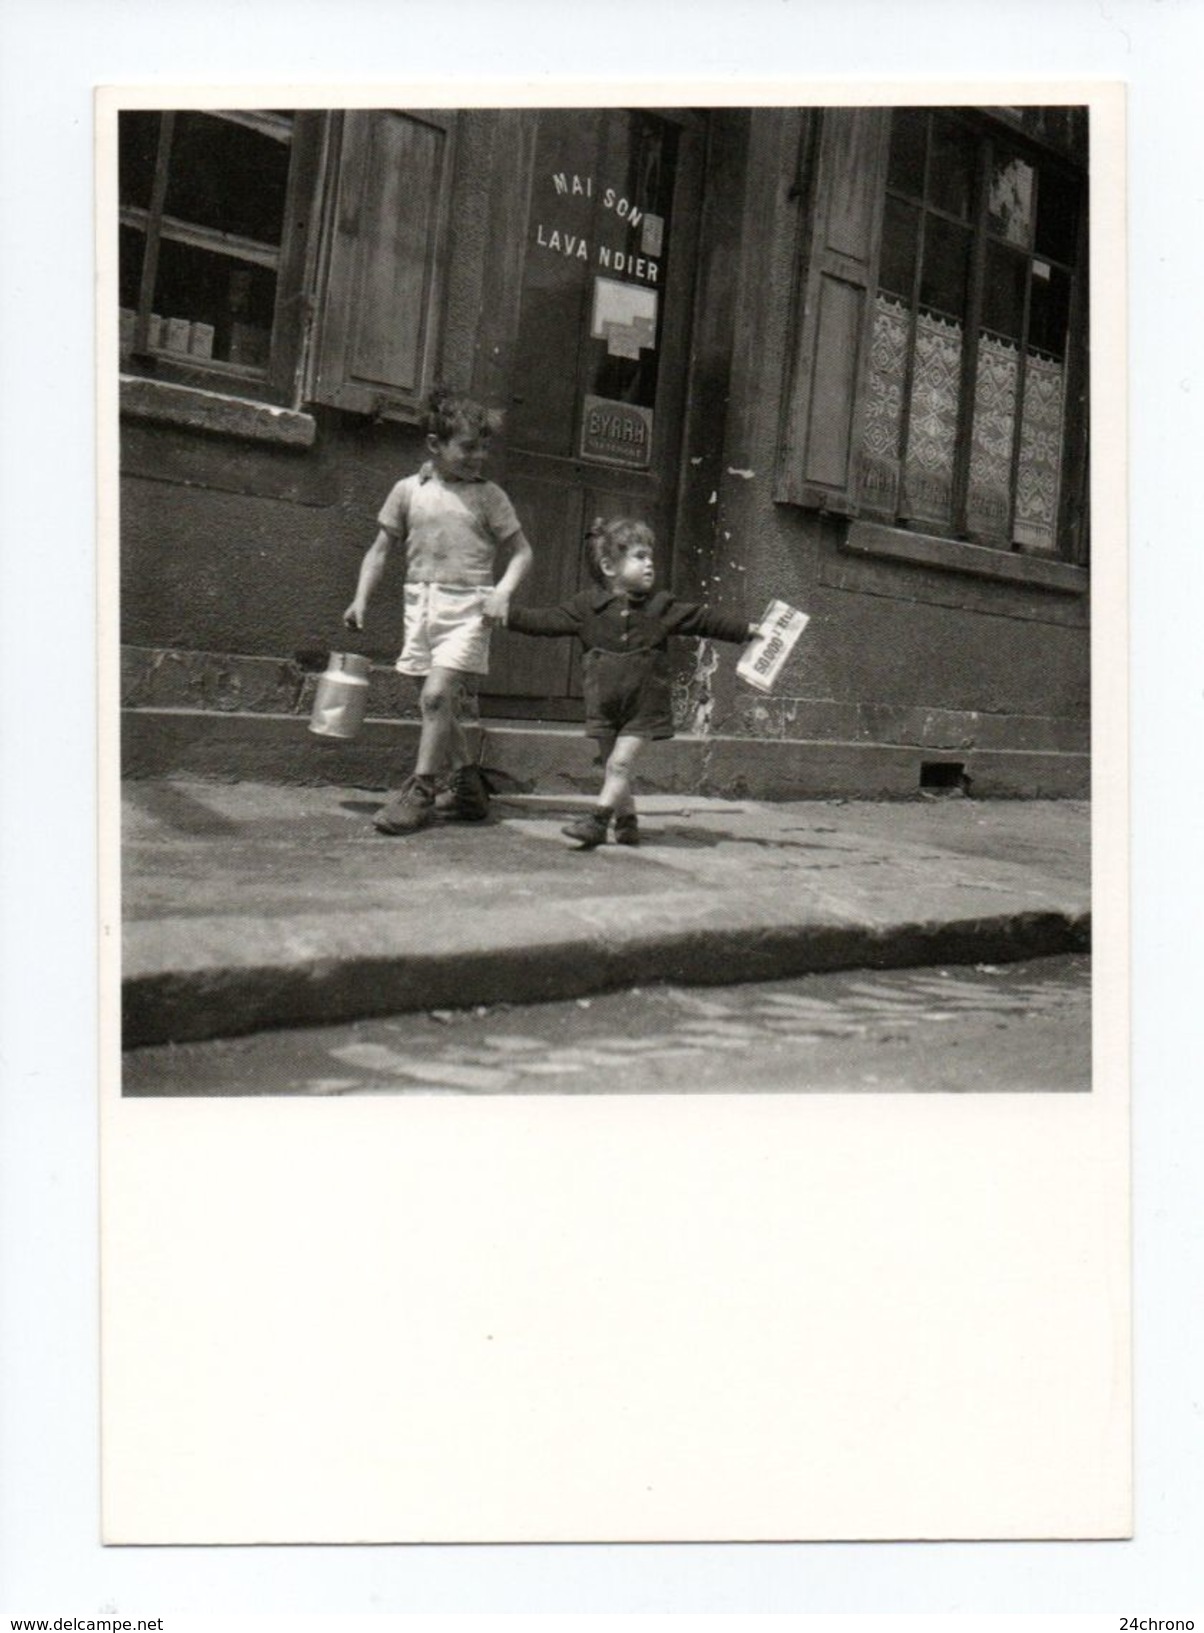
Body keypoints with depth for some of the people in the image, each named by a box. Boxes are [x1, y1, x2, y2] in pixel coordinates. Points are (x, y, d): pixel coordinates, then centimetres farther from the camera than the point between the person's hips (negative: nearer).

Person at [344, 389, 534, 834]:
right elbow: (381, 548, 12)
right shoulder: (408, 490, 7)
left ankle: (419, 793, -9)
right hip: (420, 602, 4)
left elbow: (522, 552, 4)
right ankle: (468, 788, 25)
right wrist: (361, 598, 3)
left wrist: (502, 592, -12)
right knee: (445, 702, 10)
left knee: (437, 694, -15)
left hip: (466, 606, -4)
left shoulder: (488, 497, 1)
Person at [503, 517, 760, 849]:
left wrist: (747, 630, 2)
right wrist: (504, 614, -6)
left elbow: (705, 619, 5)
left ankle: (598, 820, -12)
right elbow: (544, 620, 1)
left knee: (620, 762, -12)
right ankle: (626, 822, 21)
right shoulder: (587, 606, 0)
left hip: (644, 707, -2)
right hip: (604, 705, 2)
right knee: (613, 765, 8)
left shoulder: (661, 606, 1)